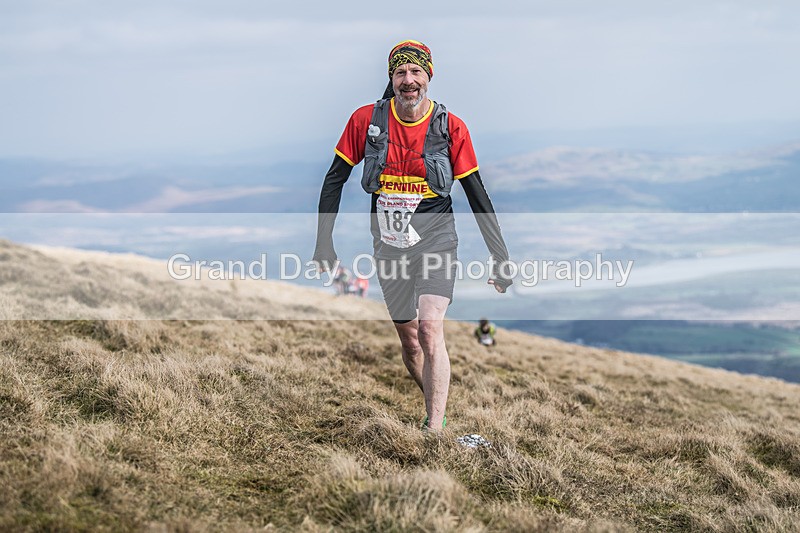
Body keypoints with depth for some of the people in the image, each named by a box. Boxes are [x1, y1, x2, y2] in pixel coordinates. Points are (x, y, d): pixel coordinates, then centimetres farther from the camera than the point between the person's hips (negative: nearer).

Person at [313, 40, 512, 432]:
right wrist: (324, 243, 3)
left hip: (435, 240, -3)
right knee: (409, 341, 11)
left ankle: (434, 432, -21)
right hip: (389, 246, 3)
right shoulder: (366, 120, -4)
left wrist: (501, 258, 0)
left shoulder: (450, 127, -7)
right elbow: (335, 180, 5)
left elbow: (477, 196, -1)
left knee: (430, 332, -20)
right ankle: (436, 410, 33)